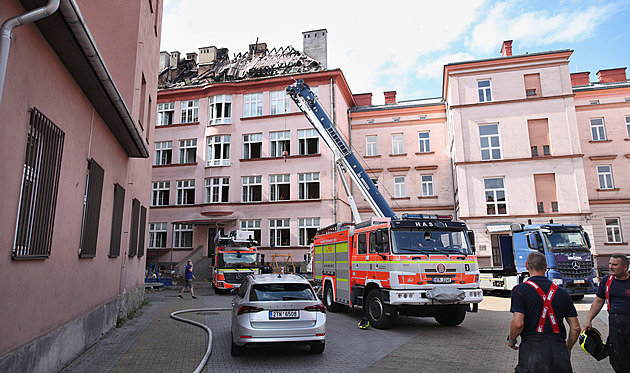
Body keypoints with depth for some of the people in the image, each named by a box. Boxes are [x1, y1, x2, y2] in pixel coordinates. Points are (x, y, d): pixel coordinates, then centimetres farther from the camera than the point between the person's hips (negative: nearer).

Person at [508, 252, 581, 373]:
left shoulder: (520, 290, -6)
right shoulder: (562, 292, 8)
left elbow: (518, 323, -16)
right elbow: (575, 327, 9)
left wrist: (511, 340, 3)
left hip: (532, 349, -4)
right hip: (559, 348, 4)